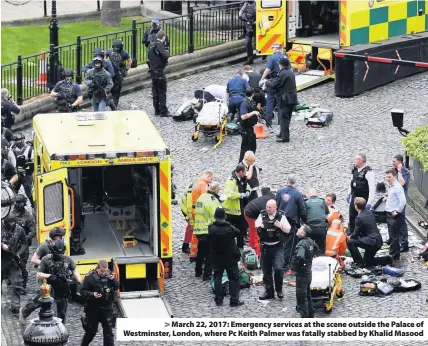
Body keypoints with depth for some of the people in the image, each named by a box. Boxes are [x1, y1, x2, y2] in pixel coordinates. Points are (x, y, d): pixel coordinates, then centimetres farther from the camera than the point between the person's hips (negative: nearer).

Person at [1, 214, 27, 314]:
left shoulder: (19, 230, -1)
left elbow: (24, 244, 7)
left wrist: (19, 254, -8)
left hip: (13, 260, 0)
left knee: (16, 284, -7)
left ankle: (15, 306, -6)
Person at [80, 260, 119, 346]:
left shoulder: (109, 275, -1)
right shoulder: (90, 277, -13)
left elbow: (116, 288, 8)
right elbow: (83, 291, -10)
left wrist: (113, 280, -11)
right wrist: (92, 294, -27)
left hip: (107, 308, 3)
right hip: (93, 309, -3)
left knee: (108, 331, 4)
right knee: (91, 331, 10)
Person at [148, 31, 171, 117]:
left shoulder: (152, 45, 10)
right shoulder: (159, 45, -17)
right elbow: (165, 56, -24)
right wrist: (167, 52, -5)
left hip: (153, 70, 9)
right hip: (159, 70, -9)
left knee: (155, 90, 13)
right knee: (162, 91, -2)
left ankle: (157, 110, 18)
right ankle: (163, 111, -1)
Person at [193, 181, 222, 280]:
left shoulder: (201, 197, 10)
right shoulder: (213, 200, -18)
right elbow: (215, 218, -22)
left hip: (198, 230, 8)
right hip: (209, 231, -8)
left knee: (201, 251, 22)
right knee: (209, 253, 0)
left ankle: (198, 272, 32)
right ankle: (207, 274, 2)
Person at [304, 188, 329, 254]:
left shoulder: (306, 203, 6)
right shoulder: (323, 202, 11)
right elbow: (327, 216, 15)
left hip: (310, 227, -1)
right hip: (322, 228, 1)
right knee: (321, 249, 5)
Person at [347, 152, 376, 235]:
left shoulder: (368, 172, -20)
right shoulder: (355, 170, 5)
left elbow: (372, 188, -22)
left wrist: (369, 202, -25)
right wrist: (349, 193, 21)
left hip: (363, 198, -8)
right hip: (354, 197, 8)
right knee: (352, 217, 15)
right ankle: (350, 233, 29)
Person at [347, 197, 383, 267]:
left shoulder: (359, 218, -13)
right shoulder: (370, 213, 11)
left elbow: (355, 234, -8)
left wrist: (350, 237, 15)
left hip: (371, 242, -8)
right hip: (378, 242, 8)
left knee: (350, 242, -2)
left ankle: (360, 263, 1)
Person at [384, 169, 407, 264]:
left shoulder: (397, 187, -16)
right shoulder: (391, 187, 13)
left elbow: (403, 201, -23)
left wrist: (397, 211, -19)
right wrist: (387, 197, 11)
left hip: (395, 216, -10)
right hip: (390, 214, 10)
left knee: (394, 237, -7)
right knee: (392, 236, 16)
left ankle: (394, 257, -3)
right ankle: (394, 255, 25)